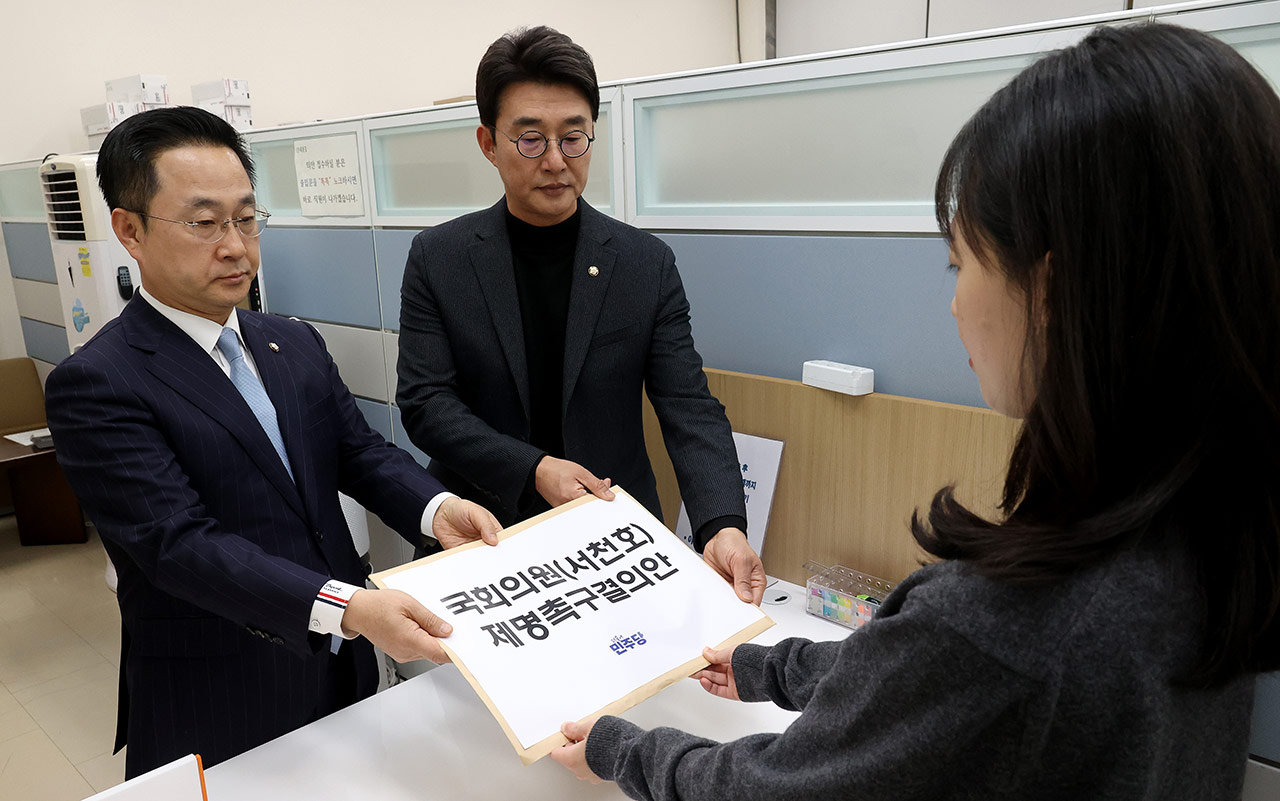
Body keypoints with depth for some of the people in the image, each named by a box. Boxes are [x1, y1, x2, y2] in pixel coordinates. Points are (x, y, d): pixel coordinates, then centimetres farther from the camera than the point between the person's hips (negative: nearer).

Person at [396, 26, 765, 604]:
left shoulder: (647, 263, -5)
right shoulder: (437, 258, -4)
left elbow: (689, 409, -10)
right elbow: (425, 402, -8)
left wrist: (722, 525, -26)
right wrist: (533, 469, -22)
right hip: (480, 532, 0)